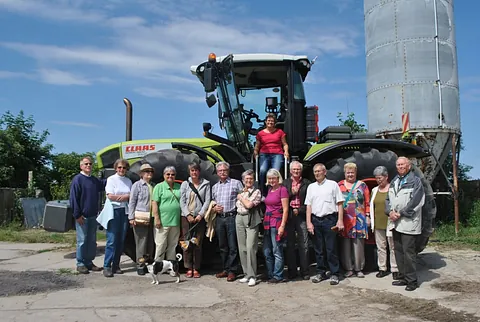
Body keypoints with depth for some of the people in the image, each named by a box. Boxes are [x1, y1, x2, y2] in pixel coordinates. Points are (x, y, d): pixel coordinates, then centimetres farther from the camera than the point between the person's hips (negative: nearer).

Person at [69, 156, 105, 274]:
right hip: (82, 216, -7)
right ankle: (80, 264, 9)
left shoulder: (95, 180, 13)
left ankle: (89, 262, 20)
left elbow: (102, 186, 32)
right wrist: (77, 215, -15)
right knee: (82, 241, -1)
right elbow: (73, 198, -12)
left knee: (92, 241, 11)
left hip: (93, 216, 7)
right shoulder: (77, 179, -8)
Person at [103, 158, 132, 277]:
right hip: (114, 211, -5)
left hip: (125, 212, 5)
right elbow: (110, 196, -8)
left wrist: (126, 196, -7)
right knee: (112, 240, -8)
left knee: (121, 240, 5)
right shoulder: (111, 179, 2)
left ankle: (116, 265, 13)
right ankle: (107, 266, -3)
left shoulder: (128, 181, 15)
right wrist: (125, 197, -3)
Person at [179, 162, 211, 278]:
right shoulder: (185, 184, 9)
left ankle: (196, 268, 9)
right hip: (187, 217, 1)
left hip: (200, 217, -1)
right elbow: (182, 201, 3)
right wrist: (188, 214, -8)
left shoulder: (206, 184, 6)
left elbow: (207, 201, 1)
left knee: (198, 244, 0)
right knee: (187, 243, -1)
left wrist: (200, 214, -10)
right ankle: (189, 268, 8)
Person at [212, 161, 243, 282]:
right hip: (219, 218, 5)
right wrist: (214, 208, 1)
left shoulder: (236, 183, 3)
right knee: (222, 246, 10)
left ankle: (232, 270, 3)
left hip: (232, 217, -5)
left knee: (232, 246, -4)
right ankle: (226, 269, 20)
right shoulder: (214, 187, 18)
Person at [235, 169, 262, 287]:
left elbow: (249, 205, -12)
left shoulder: (257, 192, 0)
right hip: (239, 219, 6)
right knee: (242, 248, 6)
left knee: (250, 247, -12)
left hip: (251, 220, -6)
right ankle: (247, 274, 15)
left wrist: (241, 197, 0)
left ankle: (252, 276, -5)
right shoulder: (240, 191, 17)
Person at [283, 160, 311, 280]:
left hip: (301, 216, -1)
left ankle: (304, 271, 6)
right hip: (288, 215, 2)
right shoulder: (285, 183, 12)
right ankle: (292, 271, 13)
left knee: (304, 245, -1)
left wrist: (299, 210, -7)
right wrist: (291, 193, -7)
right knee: (290, 245, 6)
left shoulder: (306, 183, 7)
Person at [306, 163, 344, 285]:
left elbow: (340, 203, 0)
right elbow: (308, 206, 11)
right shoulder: (311, 187, 13)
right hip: (315, 220, 4)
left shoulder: (332, 184, 3)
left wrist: (340, 220, -8)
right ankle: (321, 272, 19)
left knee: (331, 249, -2)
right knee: (318, 249, 9)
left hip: (329, 219, -4)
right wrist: (309, 222, 2)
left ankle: (334, 274, 7)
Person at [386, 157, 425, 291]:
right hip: (395, 223, 7)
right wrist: (390, 212, -5)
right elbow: (388, 199, 13)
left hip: (408, 222, -7)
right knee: (398, 251, 11)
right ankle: (403, 277, 21)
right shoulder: (394, 181, 17)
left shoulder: (415, 181, -4)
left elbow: (415, 202, -13)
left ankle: (412, 280, 2)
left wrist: (400, 214, -13)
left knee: (408, 252, -6)